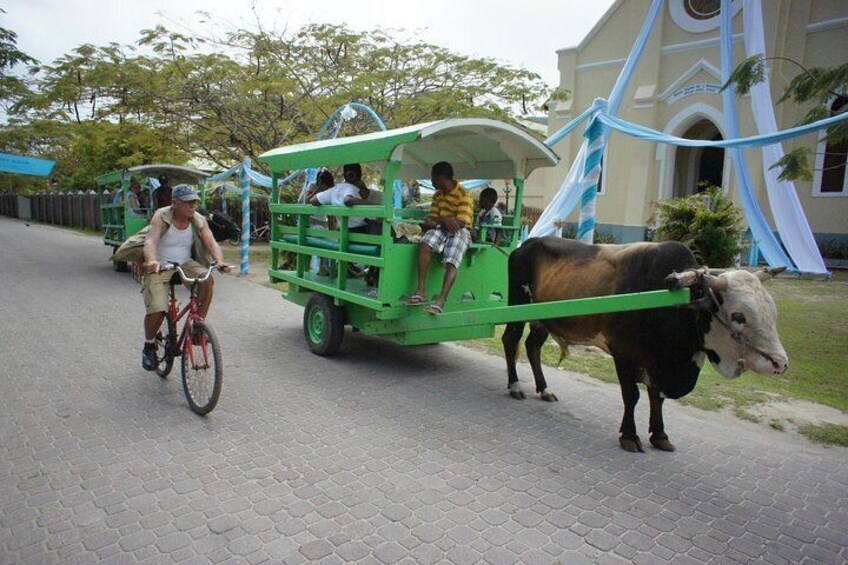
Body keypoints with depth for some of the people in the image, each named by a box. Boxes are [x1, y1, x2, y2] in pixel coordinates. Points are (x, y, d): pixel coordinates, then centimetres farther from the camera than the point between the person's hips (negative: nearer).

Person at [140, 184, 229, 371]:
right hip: (160, 265, -3)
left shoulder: (199, 221, -3)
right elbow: (150, 240, -28)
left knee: (207, 280, -29)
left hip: (186, 264, 3)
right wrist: (152, 261, -49)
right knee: (157, 309, -20)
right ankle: (149, 346, 10)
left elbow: (212, 244, -14)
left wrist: (219, 261, -35)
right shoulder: (161, 217, -13)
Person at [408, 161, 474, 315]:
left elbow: (461, 222, -15)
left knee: (451, 262, -30)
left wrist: (439, 221, -10)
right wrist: (444, 221, -14)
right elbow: (431, 219, 8)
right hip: (441, 229, 4)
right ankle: (421, 290, -34)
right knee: (425, 244, -28)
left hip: (460, 231, -4)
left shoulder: (464, 195, -5)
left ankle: (441, 300, -39)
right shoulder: (437, 195, 16)